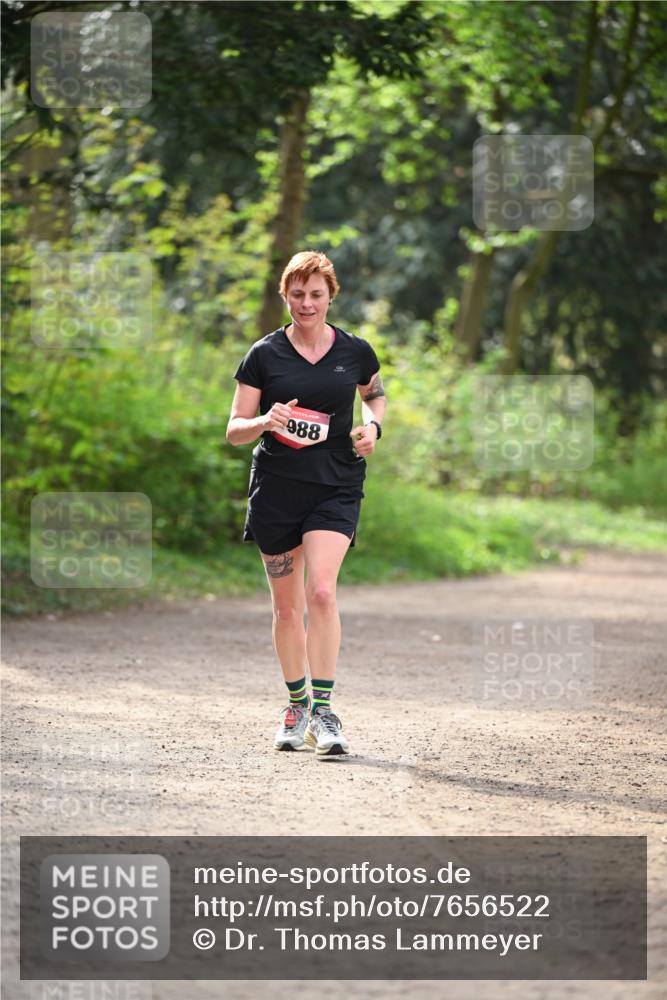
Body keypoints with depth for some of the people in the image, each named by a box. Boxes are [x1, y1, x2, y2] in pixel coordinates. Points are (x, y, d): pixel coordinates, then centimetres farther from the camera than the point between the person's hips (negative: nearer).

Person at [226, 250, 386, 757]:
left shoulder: (356, 352, 3)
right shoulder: (264, 355, 0)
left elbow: (376, 395, 24)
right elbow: (234, 430, 1)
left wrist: (372, 425, 2)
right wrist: (265, 422, -21)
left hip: (336, 487, -1)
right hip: (275, 488, 1)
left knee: (321, 591, -19)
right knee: (286, 605, 9)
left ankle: (324, 711, -16)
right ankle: (297, 704, 27)